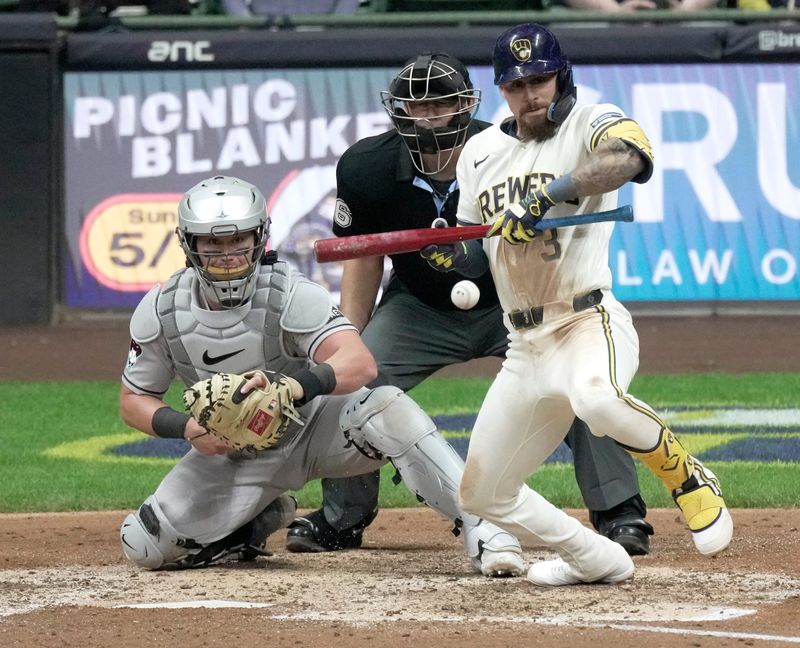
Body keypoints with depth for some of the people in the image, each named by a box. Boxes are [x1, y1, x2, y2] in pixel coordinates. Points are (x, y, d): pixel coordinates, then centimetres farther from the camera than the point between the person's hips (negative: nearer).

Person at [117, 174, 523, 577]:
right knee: (144, 545, -13)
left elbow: (360, 363, -40)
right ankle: (261, 521, 15)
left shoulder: (289, 293, -25)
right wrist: (186, 428, -25)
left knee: (387, 408, -35)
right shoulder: (161, 312, -15)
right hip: (235, 448, 3)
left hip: (315, 423, -3)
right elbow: (133, 401, -3)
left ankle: (478, 526, -32)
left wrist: (296, 386, -60)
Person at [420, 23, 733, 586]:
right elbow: (475, 257, 19)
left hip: (590, 322, -7)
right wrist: (444, 252, -4)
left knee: (597, 398, -41)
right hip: (524, 345, 7)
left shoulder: (591, 123, -2)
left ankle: (689, 479, -14)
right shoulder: (481, 151, 15)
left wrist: (547, 193, -38)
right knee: (483, 493, 10)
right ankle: (596, 560, 29)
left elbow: (628, 156, -28)